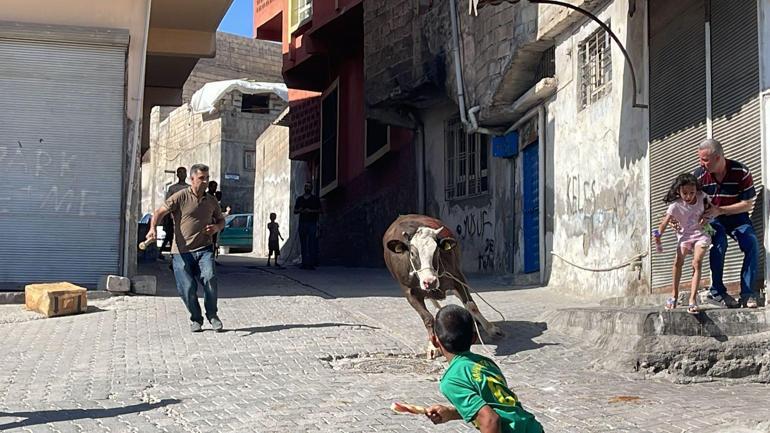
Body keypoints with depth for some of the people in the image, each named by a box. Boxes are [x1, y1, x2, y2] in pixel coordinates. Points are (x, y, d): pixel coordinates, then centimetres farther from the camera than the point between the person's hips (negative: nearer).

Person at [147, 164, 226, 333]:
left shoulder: (211, 201, 11)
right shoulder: (181, 197, -3)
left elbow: (221, 220, 25)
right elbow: (159, 212, -6)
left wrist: (217, 227, 1)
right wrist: (152, 228, -24)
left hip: (204, 249, 2)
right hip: (182, 251, -2)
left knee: (209, 278, -21)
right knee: (187, 288, -5)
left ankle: (212, 315, 0)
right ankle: (196, 319, 21)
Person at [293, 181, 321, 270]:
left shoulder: (315, 199, 7)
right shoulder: (299, 199, 16)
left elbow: (319, 210, 3)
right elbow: (295, 211, 17)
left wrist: (310, 211, -11)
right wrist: (299, 210, -5)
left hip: (312, 223, -3)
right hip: (302, 223, 3)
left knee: (312, 244, -10)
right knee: (303, 244, 1)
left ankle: (312, 263, -13)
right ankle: (304, 263, 3)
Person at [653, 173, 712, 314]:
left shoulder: (702, 197, -7)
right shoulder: (675, 205, -16)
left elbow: (709, 207, 11)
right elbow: (665, 221, -21)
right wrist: (658, 235, -31)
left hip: (701, 234, 0)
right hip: (685, 235, 0)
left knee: (697, 262, -19)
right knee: (678, 261, -20)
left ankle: (693, 299, -21)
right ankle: (674, 295, -3)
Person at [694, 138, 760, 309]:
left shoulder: (741, 172, -18)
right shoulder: (699, 175, -13)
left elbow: (748, 204, -15)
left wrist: (720, 210, -27)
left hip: (736, 216, 0)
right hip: (712, 218, 0)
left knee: (752, 243, -26)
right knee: (719, 242, -31)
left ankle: (747, 293, -19)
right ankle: (717, 291, -21)